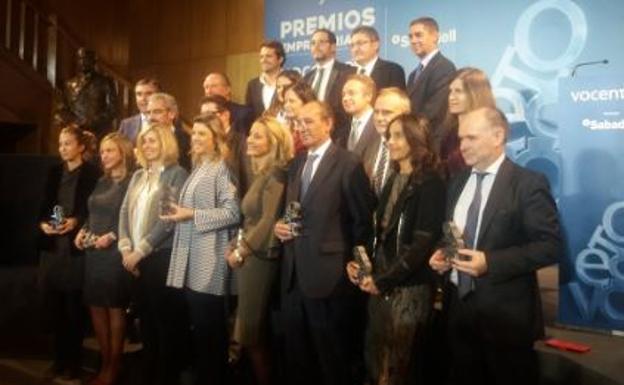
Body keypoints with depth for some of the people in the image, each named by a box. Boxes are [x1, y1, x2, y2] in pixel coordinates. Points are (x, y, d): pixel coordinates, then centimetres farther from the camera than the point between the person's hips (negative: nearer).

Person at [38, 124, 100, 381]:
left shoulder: (93, 173, -4)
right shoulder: (54, 172, 14)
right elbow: (44, 205, 13)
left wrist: (76, 221, -20)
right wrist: (43, 223, -5)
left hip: (77, 247, -5)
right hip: (52, 246, 5)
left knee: (73, 306, 2)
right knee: (53, 305, 8)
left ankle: (73, 361, 16)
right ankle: (59, 358, 21)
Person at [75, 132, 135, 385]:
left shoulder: (132, 182, -9)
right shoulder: (102, 182, 15)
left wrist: (112, 236, -22)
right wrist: (83, 231, 2)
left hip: (115, 253, -7)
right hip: (93, 252, 8)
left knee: (115, 308, 3)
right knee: (96, 307, 11)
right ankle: (105, 363, 23)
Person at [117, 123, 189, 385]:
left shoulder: (176, 174, -5)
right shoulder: (138, 175, 15)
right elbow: (125, 211, 10)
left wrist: (140, 250, -14)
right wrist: (125, 248, -4)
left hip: (162, 256, -6)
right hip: (137, 259, 6)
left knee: (167, 320, 1)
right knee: (145, 319, 14)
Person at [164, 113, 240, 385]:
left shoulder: (222, 168, -8)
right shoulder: (197, 168, 18)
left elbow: (232, 212, -17)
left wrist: (192, 215, -18)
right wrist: (178, 212, 8)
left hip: (209, 260, -9)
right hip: (191, 260, 9)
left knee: (211, 327, 0)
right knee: (198, 325, 15)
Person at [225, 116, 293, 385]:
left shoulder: (276, 173, -15)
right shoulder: (262, 172, 13)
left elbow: (268, 221, -20)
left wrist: (240, 251, -13)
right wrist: (238, 248, 7)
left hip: (261, 258, -9)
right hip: (251, 256, 9)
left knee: (252, 332, 1)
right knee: (255, 331, 16)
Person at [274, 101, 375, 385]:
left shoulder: (348, 164, -9)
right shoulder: (295, 164, 14)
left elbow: (363, 220, -9)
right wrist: (279, 225, 1)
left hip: (328, 275, -7)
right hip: (293, 273, 7)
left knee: (331, 358, 8)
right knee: (295, 353, 18)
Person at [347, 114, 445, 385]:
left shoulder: (430, 182, -11)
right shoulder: (394, 180, 13)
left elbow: (423, 242, -16)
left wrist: (384, 280, -13)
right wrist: (359, 263, 1)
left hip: (409, 286, -7)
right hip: (380, 282, 7)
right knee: (376, 359, 12)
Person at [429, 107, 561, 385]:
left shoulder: (528, 183, -10)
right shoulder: (458, 183, 11)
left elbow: (550, 245, -16)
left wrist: (490, 262, -24)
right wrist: (440, 254, -1)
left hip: (505, 313, -6)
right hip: (458, 306, 6)